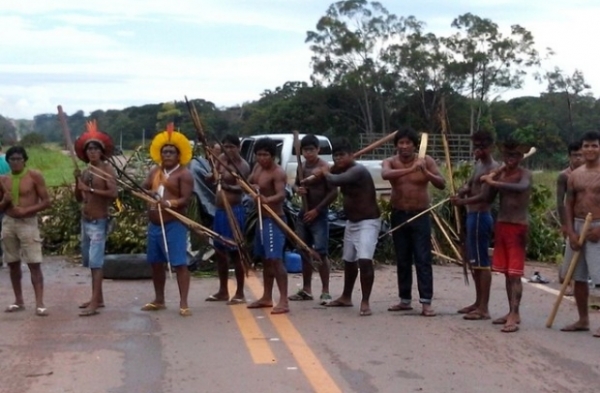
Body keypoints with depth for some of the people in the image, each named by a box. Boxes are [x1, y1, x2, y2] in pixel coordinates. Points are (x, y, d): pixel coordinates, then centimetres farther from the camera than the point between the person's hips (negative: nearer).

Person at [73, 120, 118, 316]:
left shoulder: (107, 170, -10)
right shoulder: (85, 171, 11)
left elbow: (113, 193, -24)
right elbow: (79, 198, 14)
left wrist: (90, 189, -22)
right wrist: (77, 181, -1)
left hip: (99, 222, -8)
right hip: (85, 221, 8)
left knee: (95, 261, -13)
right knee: (89, 260, 13)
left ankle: (94, 303, -17)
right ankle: (98, 298, 23)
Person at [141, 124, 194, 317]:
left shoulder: (184, 174, -8)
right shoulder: (155, 171, 14)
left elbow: (186, 199, -16)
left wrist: (169, 203, -32)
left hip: (174, 225, -8)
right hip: (154, 224, 8)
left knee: (179, 263, -9)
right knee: (156, 263, 15)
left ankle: (183, 303, -8)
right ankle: (159, 300, 27)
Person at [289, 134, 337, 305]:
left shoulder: (324, 167, -13)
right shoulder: (302, 167, 9)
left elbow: (333, 192, -16)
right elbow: (295, 184, 23)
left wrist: (317, 210, -18)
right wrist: (297, 189, -2)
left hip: (319, 215, -7)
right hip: (303, 213, 8)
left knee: (320, 253, -10)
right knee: (304, 252, 11)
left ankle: (325, 292, -6)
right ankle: (306, 289, 20)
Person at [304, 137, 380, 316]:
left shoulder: (358, 170, -23)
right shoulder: (341, 169, 7)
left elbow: (335, 180, -34)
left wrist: (325, 172, -14)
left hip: (368, 221, -10)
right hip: (351, 221, 10)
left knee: (364, 260, -21)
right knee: (349, 260, 20)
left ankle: (365, 302, -16)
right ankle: (346, 297, 36)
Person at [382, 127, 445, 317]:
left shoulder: (426, 161, -4)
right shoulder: (390, 162, -2)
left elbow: (442, 184, -10)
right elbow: (385, 174, -26)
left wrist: (426, 172, -29)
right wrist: (410, 169, -39)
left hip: (420, 216, -2)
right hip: (399, 215, 2)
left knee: (423, 260, -5)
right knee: (402, 261, 10)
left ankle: (426, 302, -6)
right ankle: (405, 300, 19)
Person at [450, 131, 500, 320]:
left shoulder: (492, 168, -13)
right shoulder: (478, 165, 18)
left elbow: (484, 196, -22)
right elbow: (469, 185, 14)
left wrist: (463, 202, -36)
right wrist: (461, 191, -10)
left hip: (481, 216, -10)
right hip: (473, 215, 10)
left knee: (482, 262, -9)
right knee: (474, 262, 15)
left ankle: (484, 308, -8)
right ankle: (478, 302, 24)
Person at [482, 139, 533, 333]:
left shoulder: (525, 174, -10)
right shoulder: (500, 174, 9)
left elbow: (522, 188, -33)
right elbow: (490, 198, 8)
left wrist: (493, 182, -33)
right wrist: (492, 180, -7)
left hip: (517, 227, -7)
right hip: (501, 225, 7)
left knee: (515, 274, -10)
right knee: (507, 273, 10)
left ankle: (514, 315, -12)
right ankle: (512, 312, 17)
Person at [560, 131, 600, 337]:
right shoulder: (575, 175, 8)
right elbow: (568, 205, 7)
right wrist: (571, 233, -3)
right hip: (578, 227, 6)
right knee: (578, 277, 10)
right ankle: (583, 320, 21)